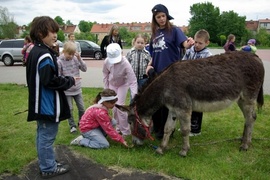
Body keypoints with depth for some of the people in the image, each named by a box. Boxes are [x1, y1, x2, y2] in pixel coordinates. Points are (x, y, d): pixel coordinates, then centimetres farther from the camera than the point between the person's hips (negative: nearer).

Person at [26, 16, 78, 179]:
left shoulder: (35, 52, 10)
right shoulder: (45, 55, -22)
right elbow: (50, 81, -26)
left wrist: (66, 79, 7)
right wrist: (70, 80, -11)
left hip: (41, 104, 11)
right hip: (47, 105, -11)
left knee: (42, 135, 20)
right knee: (47, 136, 3)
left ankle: (46, 163, 35)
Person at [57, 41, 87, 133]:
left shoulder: (76, 59, -5)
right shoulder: (59, 62, -15)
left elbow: (84, 69, -5)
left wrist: (79, 59, -15)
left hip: (77, 89, 3)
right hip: (66, 91, -3)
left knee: (81, 108, 13)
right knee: (69, 109, 6)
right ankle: (72, 125, 24)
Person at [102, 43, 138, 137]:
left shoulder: (125, 63, -35)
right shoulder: (107, 62, -24)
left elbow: (133, 81, -35)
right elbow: (105, 74, -3)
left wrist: (134, 96, -43)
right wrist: (106, 88, 1)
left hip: (123, 85, -4)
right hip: (112, 85, 4)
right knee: (114, 107, 8)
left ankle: (125, 131, 5)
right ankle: (118, 127, 27)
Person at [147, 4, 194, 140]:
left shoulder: (174, 30, -6)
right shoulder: (154, 33, 11)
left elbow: (184, 43, -24)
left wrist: (188, 44, -47)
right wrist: (150, 65, 1)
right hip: (156, 73, 6)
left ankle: (165, 131, 19)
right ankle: (156, 127, 33)